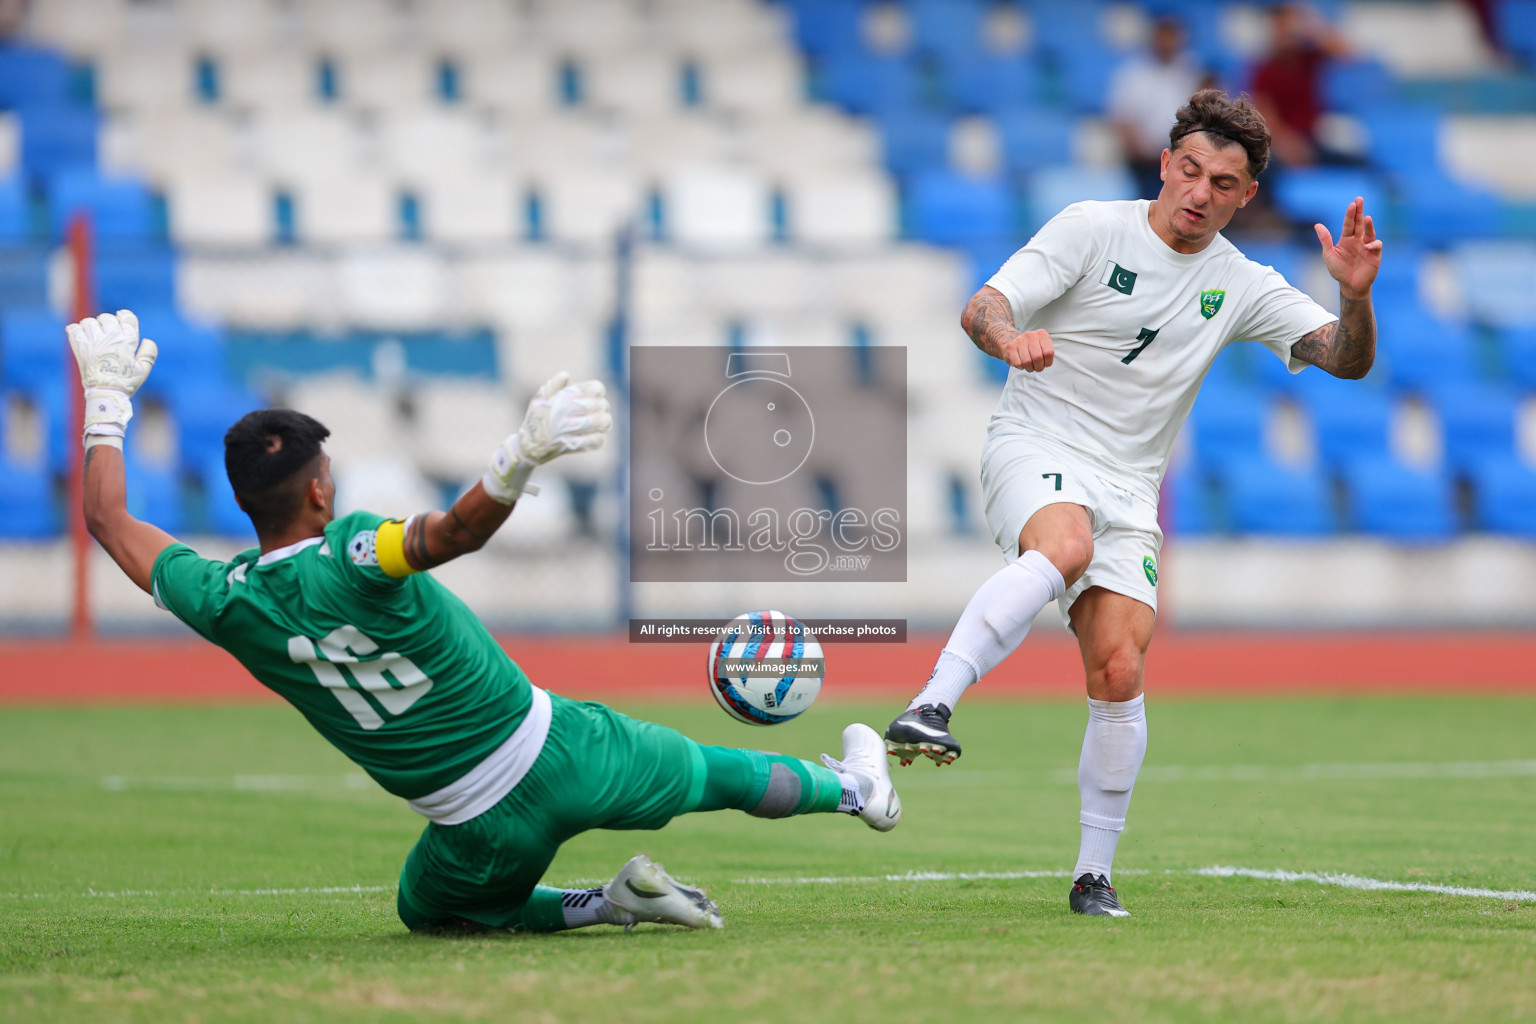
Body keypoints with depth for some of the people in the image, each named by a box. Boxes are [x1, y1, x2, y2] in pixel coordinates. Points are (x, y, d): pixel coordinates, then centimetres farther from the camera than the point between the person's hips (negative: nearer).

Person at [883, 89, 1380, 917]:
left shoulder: (1241, 286, 7)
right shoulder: (1091, 229, -4)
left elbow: (1346, 359, 3)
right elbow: (981, 309, -12)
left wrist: (1355, 296, -18)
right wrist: (1009, 339, -35)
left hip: (1127, 489, 4)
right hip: (1034, 447, -4)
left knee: (1119, 672, -11)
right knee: (1065, 546, -38)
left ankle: (1095, 872, 2)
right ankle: (931, 705, -46)